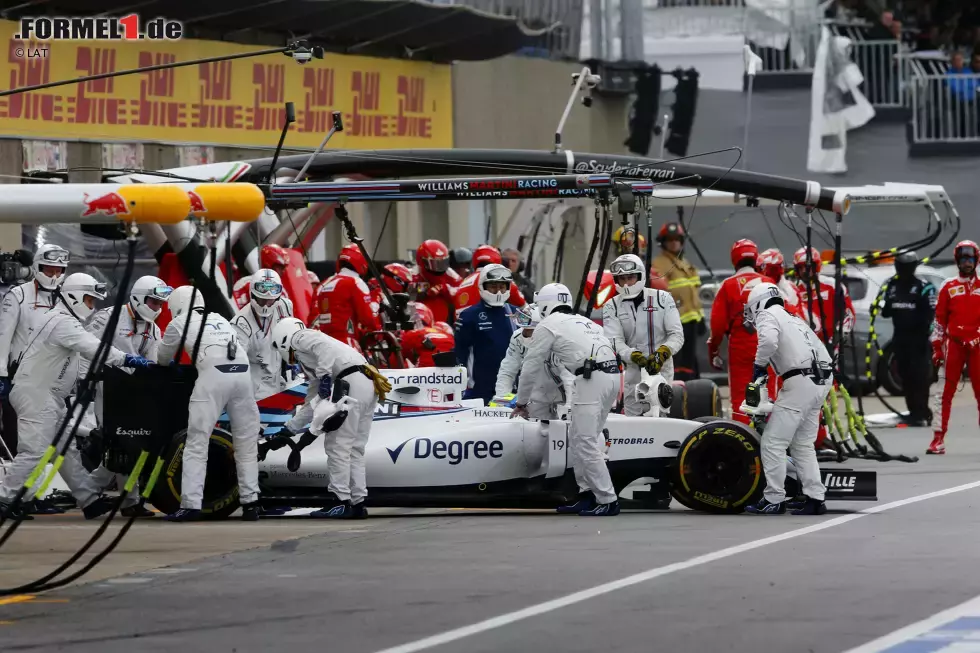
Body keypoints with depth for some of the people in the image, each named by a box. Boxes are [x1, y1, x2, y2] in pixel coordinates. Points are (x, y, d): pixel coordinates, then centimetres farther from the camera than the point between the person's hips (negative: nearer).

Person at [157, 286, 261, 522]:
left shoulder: (179, 323, 17)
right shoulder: (220, 319, 31)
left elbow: (163, 359, 28)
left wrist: (166, 363, 52)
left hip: (213, 375, -5)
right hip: (243, 372, 5)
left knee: (196, 443, -2)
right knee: (246, 443, 12)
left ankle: (191, 505, -10)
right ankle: (250, 504, 9)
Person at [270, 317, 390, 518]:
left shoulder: (300, 337, 9)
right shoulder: (307, 361, 35)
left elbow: (324, 346, -14)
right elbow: (312, 403, 37)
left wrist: (324, 376, -19)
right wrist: (290, 428, 40)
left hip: (351, 382, -9)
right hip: (369, 385, 9)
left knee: (337, 444, -6)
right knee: (354, 448, 12)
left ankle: (340, 501, -8)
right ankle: (357, 503, 11)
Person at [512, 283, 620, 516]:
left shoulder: (547, 325, 8)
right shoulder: (584, 321, 30)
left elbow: (531, 366, 13)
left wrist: (521, 402, 25)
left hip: (590, 379, -8)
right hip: (612, 375, 8)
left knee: (585, 442, -6)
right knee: (579, 438, 17)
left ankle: (608, 501, -10)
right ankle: (587, 494, 14)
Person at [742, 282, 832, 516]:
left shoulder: (767, 315, 3)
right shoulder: (793, 319, 28)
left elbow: (769, 340, -21)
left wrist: (759, 365, -4)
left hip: (800, 381, -9)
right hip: (821, 381, 9)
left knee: (773, 442, -1)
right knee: (802, 444, 18)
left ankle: (773, 500, -1)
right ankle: (815, 498, 14)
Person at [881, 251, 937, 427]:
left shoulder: (923, 287, -6)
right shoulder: (892, 287, 13)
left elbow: (930, 313, -10)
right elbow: (886, 311, 20)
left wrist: (924, 334, -18)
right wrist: (883, 308, -4)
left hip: (917, 338, -6)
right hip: (900, 337, 6)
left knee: (919, 375, -10)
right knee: (905, 376, 6)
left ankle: (922, 414, -13)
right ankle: (913, 412, 12)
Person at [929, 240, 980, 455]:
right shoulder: (948, 288, 7)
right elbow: (939, 320, 8)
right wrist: (937, 348, 3)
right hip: (954, 345, 0)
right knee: (946, 391, -4)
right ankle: (939, 439, -5)